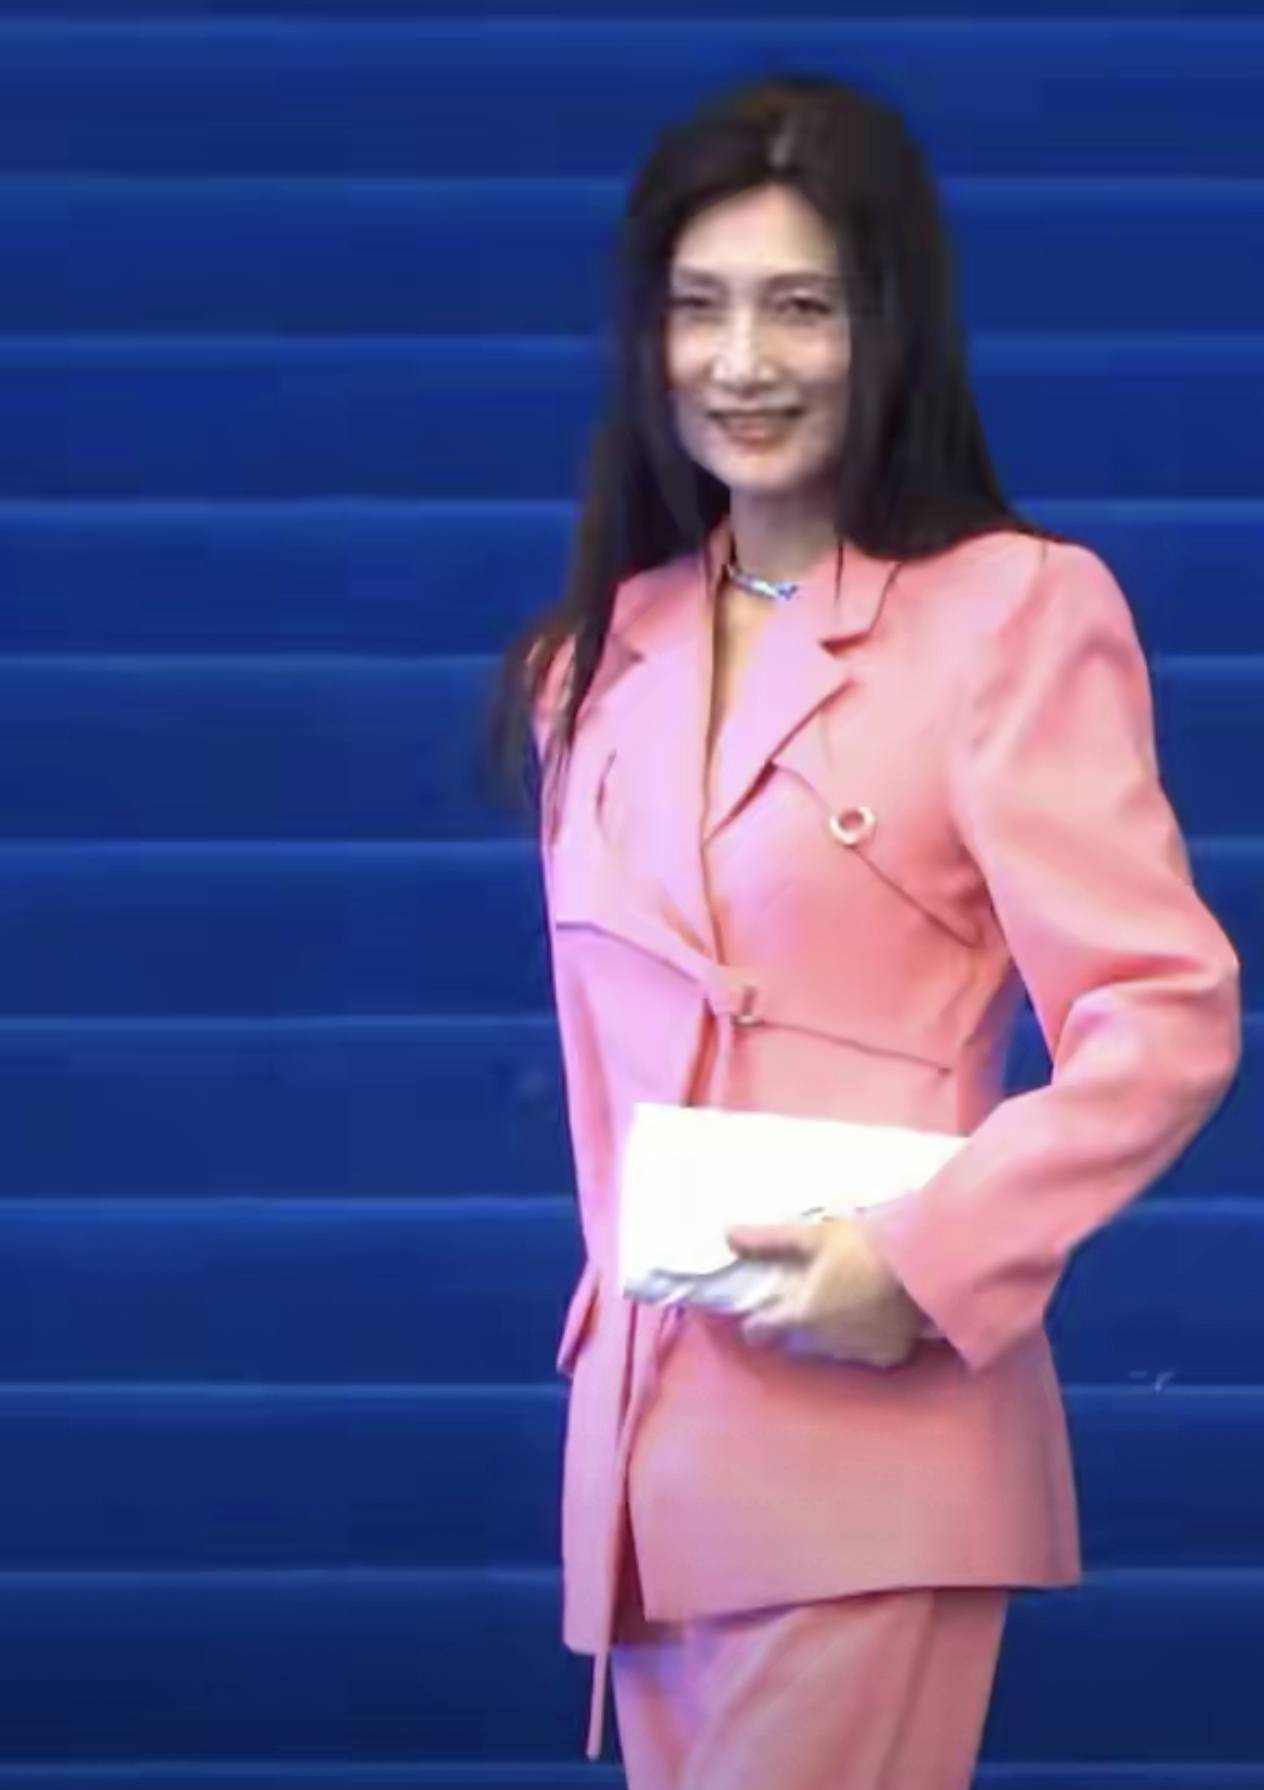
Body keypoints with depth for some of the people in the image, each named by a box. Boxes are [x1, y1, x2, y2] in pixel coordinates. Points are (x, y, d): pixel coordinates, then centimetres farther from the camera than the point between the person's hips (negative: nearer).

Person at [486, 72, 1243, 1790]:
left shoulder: (1016, 611, -5)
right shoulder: (606, 647, 14)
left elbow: (1168, 1017, -10)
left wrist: (926, 1263, -18)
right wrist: (625, 1292, 10)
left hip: (871, 1433, -6)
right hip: (643, 1434, 6)